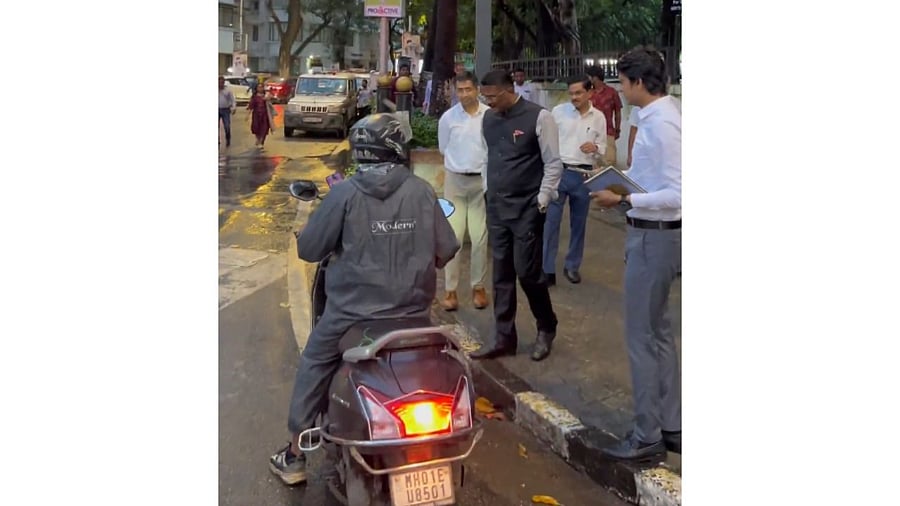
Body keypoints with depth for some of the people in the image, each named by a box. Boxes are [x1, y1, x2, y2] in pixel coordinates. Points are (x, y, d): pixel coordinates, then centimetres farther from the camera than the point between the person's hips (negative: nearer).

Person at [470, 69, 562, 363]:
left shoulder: (538, 117, -11)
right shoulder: (488, 118, 8)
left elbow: (553, 163, -9)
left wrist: (542, 202, -12)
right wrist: (487, 190, 15)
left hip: (527, 209, -6)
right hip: (496, 207, 6)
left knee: (527, 272, -3)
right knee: (501, 274, 8)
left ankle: (546, 328, 21)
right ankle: (504, 339, 16)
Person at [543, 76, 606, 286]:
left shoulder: (598, 117, 3)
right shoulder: (559, 111, -2)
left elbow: (603, 148, 8)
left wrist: (595, 148, -13)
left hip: (584, 176, 2)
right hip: (558, 172, -2)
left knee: (578, 224, 12)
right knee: (551, 222, -3)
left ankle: (572, 266, 26)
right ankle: (547, 270, 4)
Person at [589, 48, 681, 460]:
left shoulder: (662, 124, -22)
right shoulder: (658, 116, 8)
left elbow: (676, 194, -25)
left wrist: (623, 200, -24)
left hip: (653, 236, -10)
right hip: (656, 233, 10)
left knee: (642, 336, 1)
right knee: (658, 332, 18)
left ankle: (647, 436, 14)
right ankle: (671, 426, 30)